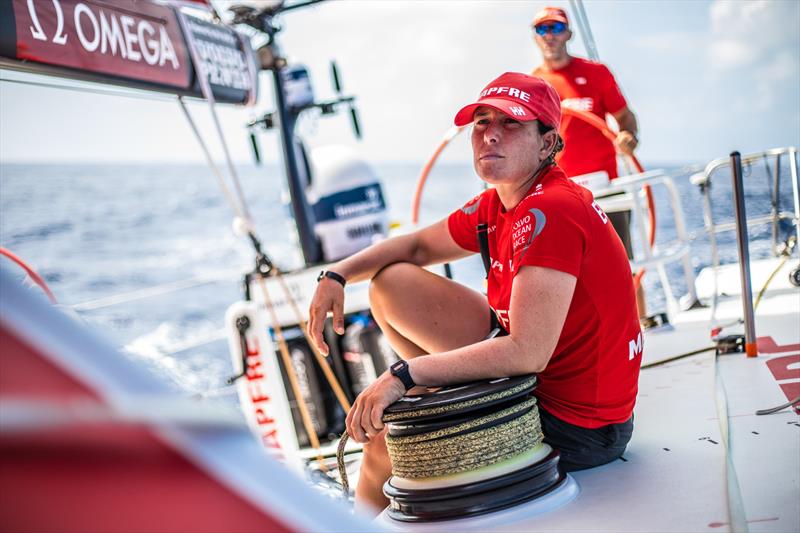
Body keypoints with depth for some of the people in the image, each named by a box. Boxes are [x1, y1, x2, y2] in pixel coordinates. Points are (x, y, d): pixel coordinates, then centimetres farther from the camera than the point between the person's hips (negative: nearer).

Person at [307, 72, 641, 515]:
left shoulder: (550, 212, -25)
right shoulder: (493, 207, 2)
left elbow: (526, 352, -32)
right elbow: (418, 247, 17)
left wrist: (403, 373, -29)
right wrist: (337, 275, 0)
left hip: (576, 427, -9)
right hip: (529, 373, 9)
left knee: (381, 439, -1)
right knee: (391, 282, 7)